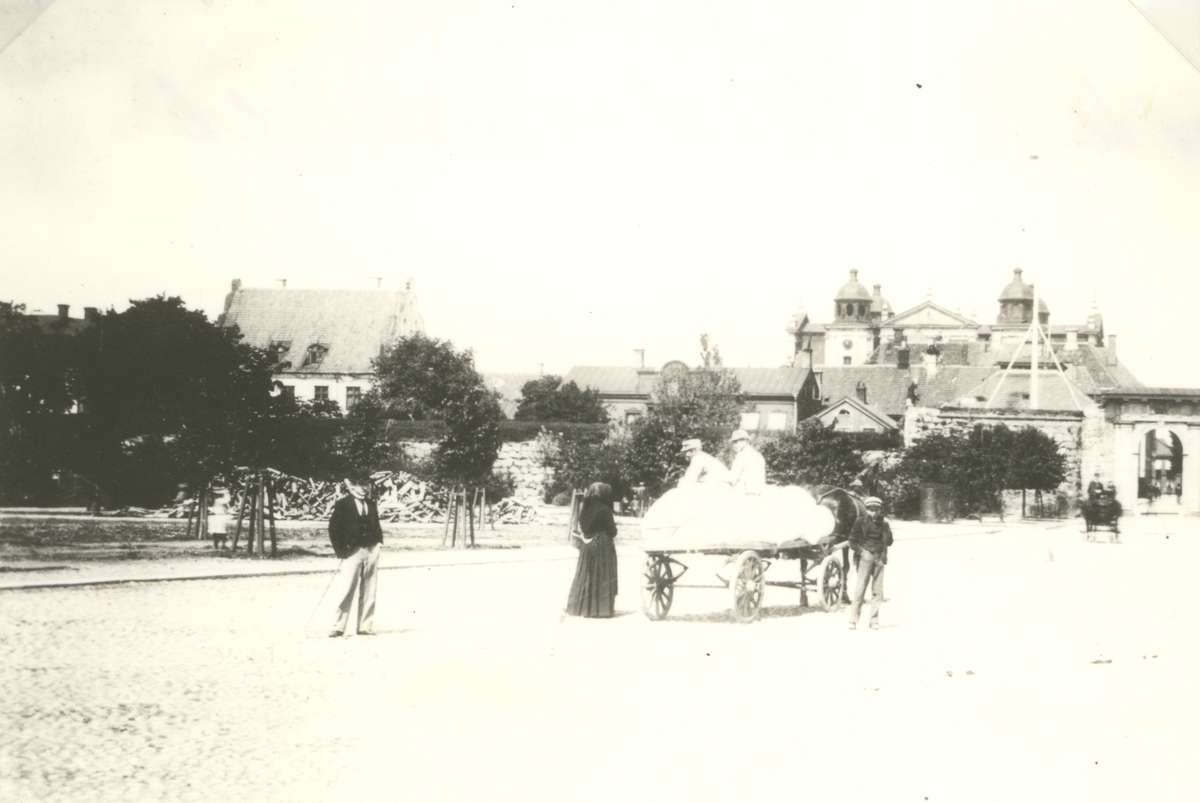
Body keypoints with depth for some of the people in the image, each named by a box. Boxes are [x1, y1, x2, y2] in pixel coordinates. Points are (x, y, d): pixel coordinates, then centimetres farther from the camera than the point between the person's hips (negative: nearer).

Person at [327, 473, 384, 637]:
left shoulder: (371, 505, 13)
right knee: (346, 591, -7)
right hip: (352, 552, -4)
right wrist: (341, 551, -8)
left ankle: (365, 626, 10)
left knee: (368, 593, 5)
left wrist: (379, 543, 3)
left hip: (371, 551, 4)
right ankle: (339, 626, 1)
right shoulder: (342, 505, -1)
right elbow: (334, 529, -3)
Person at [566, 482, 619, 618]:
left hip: (586, 546, 5)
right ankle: (602, 608, 0)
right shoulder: (604, 510, -14)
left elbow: (581, 529, 6)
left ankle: (583, 607, 12)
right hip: (603, 548, -5)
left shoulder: (583, 510, 1)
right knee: (602, 576, 1)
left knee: (586, 575, 11)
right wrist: (613, 526, 9)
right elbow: (612, 532, -11)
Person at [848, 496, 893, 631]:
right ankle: (853, 620, -4)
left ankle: (874, 621, 7)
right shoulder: (860, 523, 5)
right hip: (865, 558, -3)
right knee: (860, 588, -8)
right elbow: (852, 541, 5)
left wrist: (887, 528, -3)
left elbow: (889, 542, 9)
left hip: (879, 559, 3)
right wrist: (861, 551, -8)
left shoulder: (883, 524, 12)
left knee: (877, 590, 0)